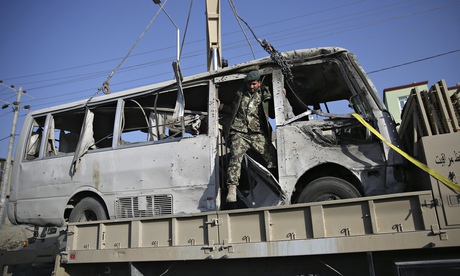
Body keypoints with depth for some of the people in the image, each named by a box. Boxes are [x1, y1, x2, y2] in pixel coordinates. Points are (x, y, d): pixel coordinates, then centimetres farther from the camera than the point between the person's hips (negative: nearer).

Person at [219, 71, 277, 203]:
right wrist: (220, 106, 24)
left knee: (273, 157, -14)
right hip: (239, 133, 0)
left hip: (258, 134, 0)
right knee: (235, 157, -23)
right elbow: (233, 110, 32)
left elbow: (272, 114, 18)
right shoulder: (240, 93, 21)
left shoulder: (265, 95, 16)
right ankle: (232, 190, -27)